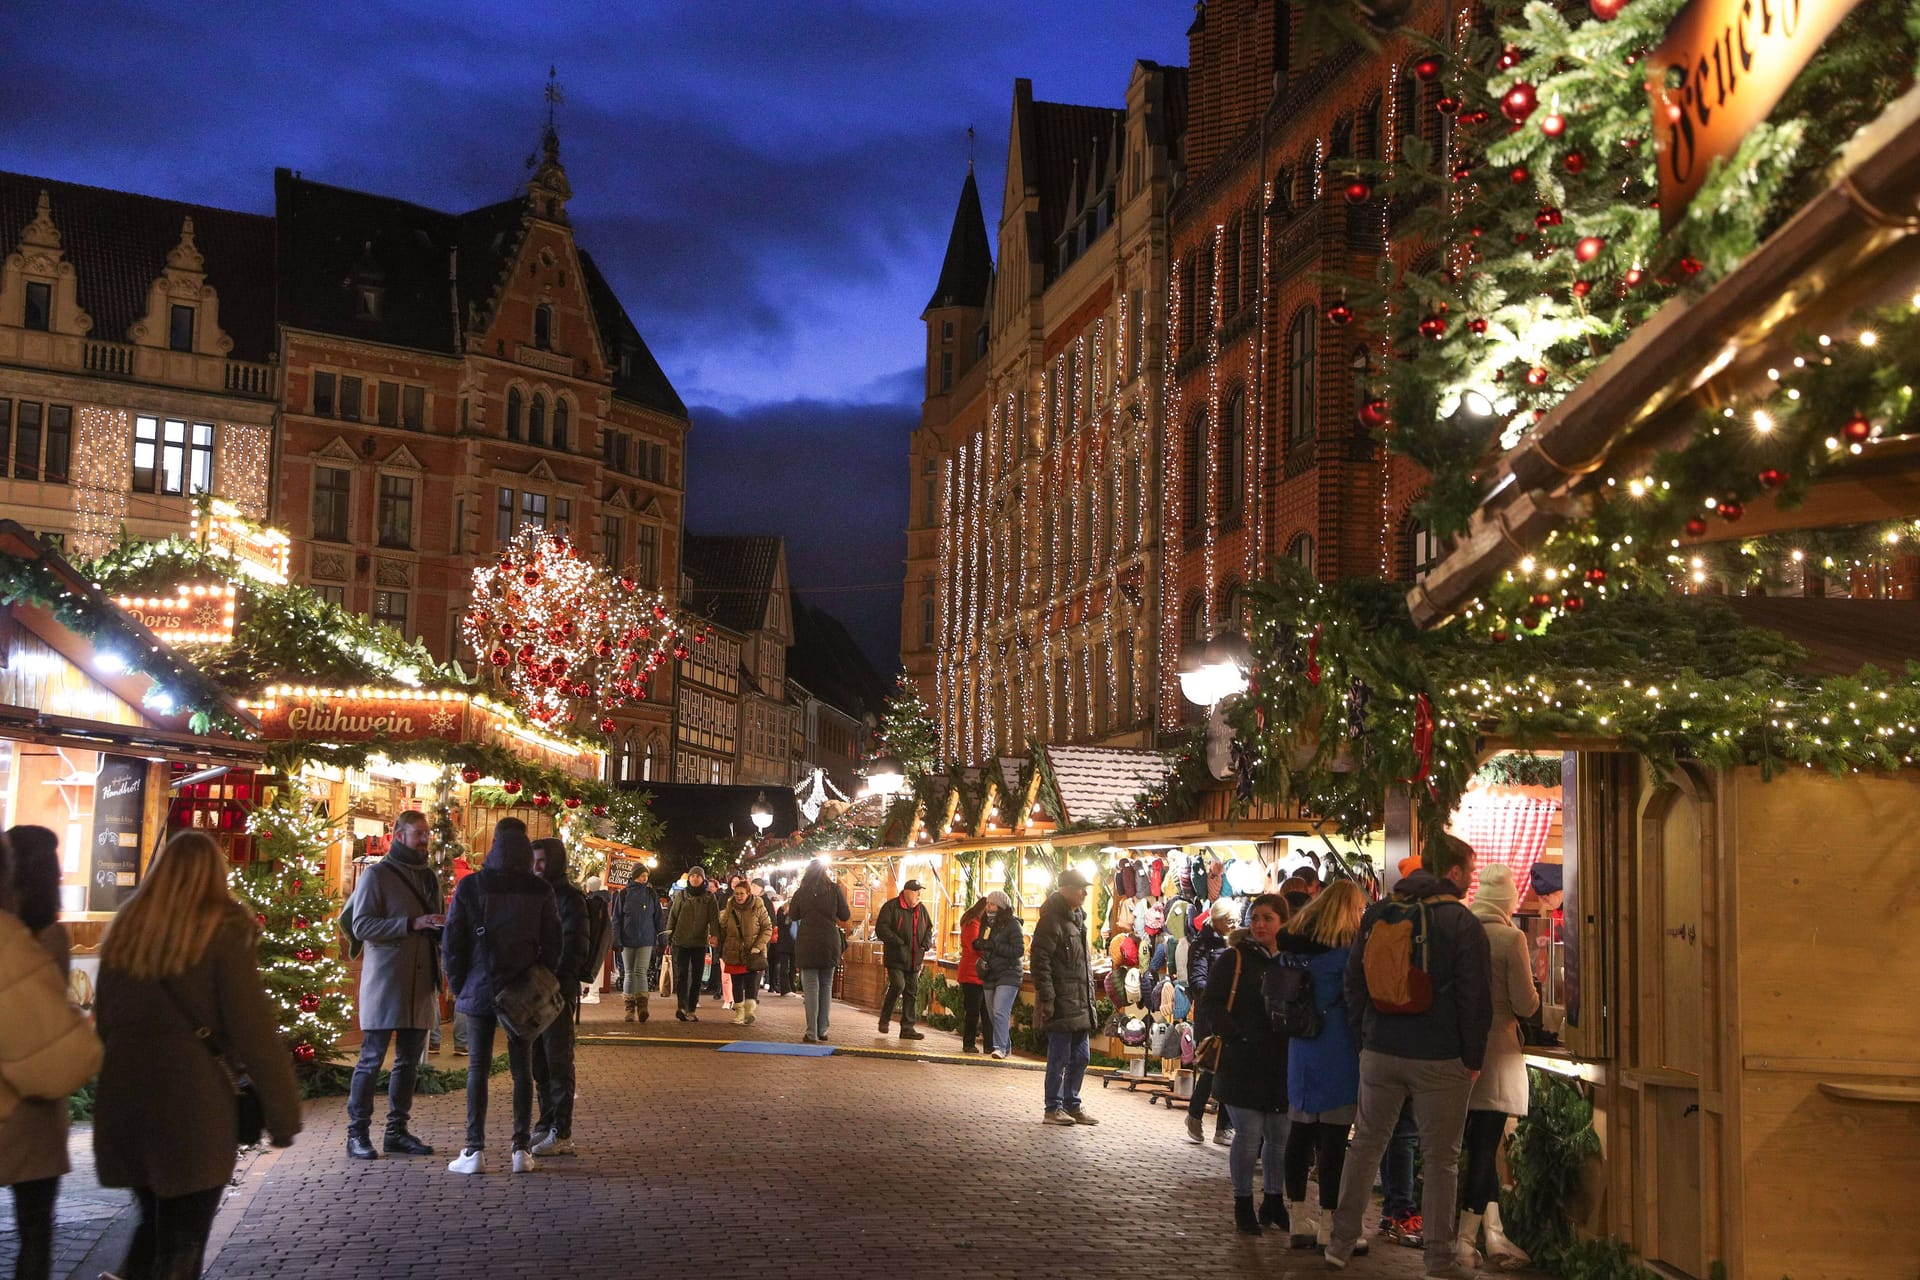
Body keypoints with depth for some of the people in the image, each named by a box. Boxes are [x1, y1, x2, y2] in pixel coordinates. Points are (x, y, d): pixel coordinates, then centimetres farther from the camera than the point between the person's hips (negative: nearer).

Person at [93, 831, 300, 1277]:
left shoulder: (125, 928, 9)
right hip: (191, 1097, -5)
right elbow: (253, 1028, -11)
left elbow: (105, 1020, 14)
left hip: (122, 1094, 5)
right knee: (180, 1243, 5)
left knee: (155, 1222, 22)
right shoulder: (223, 929, -7)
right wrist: (283, 1112, -6)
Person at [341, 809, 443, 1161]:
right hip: (384, 982, -6)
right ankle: (357, 1133, 2)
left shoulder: (429, 877, 17)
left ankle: (397, 1131, 15)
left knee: (409, 1061, 9)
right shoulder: (377, 875, -3)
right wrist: (412, 923, -20)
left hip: (420, 982, 6)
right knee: (372, 1059, -4)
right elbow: (361, 925, -13)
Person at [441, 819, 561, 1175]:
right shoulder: (540, 891, -3)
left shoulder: (469, 887, -5)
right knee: (522, 1069, 7)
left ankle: (475, 1150, 1)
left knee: (478, 1068, 5)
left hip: (479, 989, -1)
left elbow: (451, 942, -4)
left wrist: (459, 985, 7)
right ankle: (522, 1149, 6)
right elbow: (552, 944, 0)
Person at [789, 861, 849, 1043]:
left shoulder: (801, 892, -2)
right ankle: (822, 1031, 11)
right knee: (826, 987, 11)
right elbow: (845, 916, 2)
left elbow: (793, 915, 10)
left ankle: (812, 1033, -6)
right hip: (830, 943, 1)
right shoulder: (834, 889, -2)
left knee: (811, 987, -1)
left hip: (807, 944, -1)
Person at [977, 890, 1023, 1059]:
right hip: (990, 976, 8)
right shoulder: (987, 924, 15)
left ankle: (1000, 1048, -20)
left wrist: (995, 947, -18)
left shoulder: (1012, 924, -7)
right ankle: (1006, 1046, 21)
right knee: (993, 1014, 9)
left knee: (1000, 1012, -18)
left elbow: (1019, 950, -13)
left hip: (1008, 975, -8)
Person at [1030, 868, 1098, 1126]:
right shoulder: (1052, 919, -13)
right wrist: (1046, 998, -21)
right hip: (1061, 1005, -9)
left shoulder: (1078, 918, 16)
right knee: (1060, 1058, -2)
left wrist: (1090, 996, 21)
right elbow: (1040, 961, -18)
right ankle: (1053, 1109, 7)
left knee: (1081, 1056, 14)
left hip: (1081, 1004, 9)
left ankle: (1071, 1105, 24)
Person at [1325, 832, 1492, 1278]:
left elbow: (1354, 982, 11)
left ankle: (1342, 1242, 18)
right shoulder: (1462, 923, -8)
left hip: (1380, 1053, 4)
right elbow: (1475, 999, -9)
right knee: (1441, 1158, 4)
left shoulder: (1376, 915, 7)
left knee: (1366, 1144, 14)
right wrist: (1473, 1058, 0)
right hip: (1440, 1058, -4)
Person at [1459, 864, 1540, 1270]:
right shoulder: (1511, 938, -13)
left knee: (1481, 1144, 14)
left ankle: (1494, 1235, 16)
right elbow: (1526, 1005, -12)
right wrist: (1532, 993, 9)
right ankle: (1466, 1240, 3)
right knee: (1484, 1145, 1)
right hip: (1497, 1050, -5)